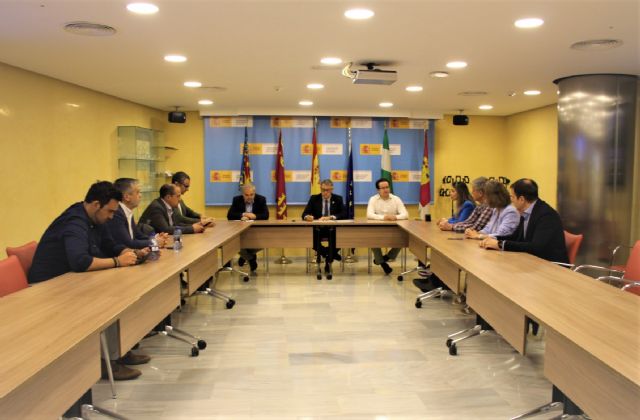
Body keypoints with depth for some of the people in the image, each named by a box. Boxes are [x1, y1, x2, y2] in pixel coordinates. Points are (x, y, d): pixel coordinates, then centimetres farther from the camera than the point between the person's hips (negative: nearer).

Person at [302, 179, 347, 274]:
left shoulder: (338, 199, 6)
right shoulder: (314, 198, 6)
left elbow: (344, 214, -7)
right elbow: (304, 214, -1)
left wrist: (330, 217, -23)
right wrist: (307, 216, -28)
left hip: (333, 229, 0)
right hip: (318, 229, 1)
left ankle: (328, 259, -9)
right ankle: (332, 255, -11)